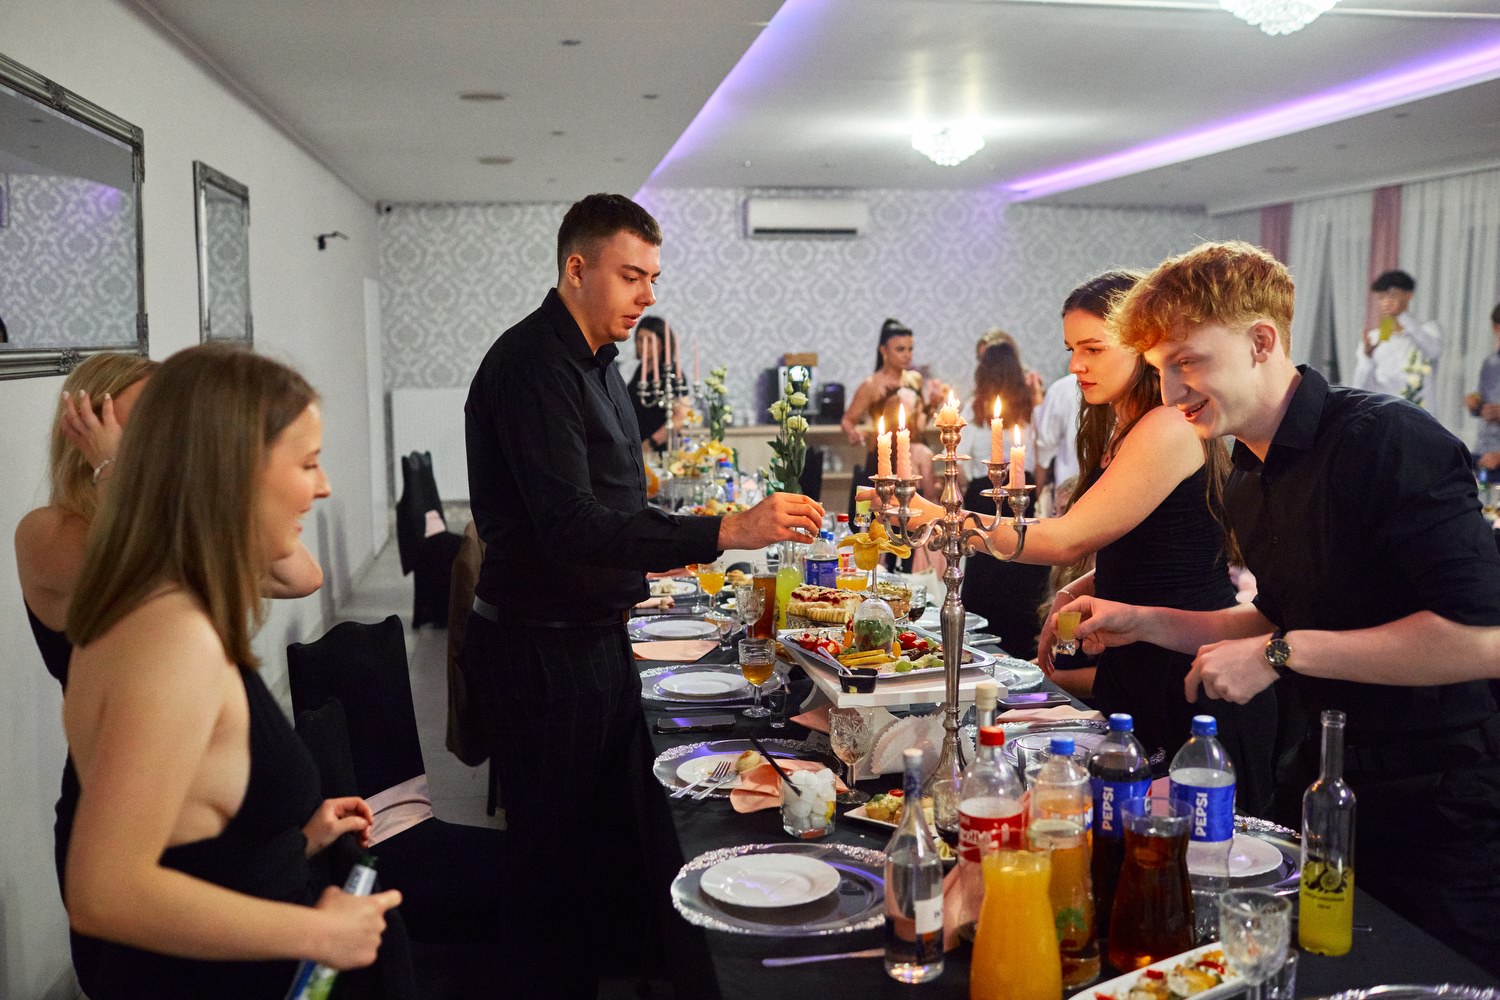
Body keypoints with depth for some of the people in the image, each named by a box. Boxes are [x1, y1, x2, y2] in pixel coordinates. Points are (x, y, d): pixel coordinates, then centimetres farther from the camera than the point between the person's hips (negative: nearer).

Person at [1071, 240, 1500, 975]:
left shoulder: (1387, 440, -21)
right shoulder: (1247, 485, 6)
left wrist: (1282, 653, -25)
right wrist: (1144, 623, 7)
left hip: (1441, 813, -8)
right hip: (1324, 789, 8)